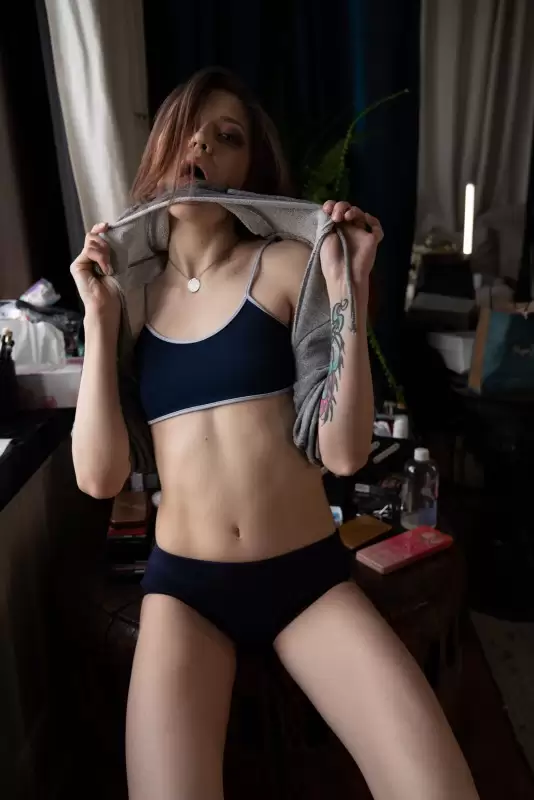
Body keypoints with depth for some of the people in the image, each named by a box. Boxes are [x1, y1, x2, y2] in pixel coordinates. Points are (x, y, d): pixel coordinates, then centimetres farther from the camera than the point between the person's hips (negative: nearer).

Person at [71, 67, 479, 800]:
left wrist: (348, 292, -16)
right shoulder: (129, 292, 4)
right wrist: (100, 318, -7)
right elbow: (99, 477, -6)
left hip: (310, 574, -1)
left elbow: (345, 453, -11)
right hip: (184, 586, 1)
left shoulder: (288, 265, -3)